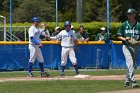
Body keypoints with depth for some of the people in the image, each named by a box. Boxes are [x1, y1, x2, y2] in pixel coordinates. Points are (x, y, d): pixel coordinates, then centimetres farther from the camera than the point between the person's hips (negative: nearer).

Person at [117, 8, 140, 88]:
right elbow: (119, 36, 7)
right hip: (126, 46, -3)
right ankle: (133, 81, -26)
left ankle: (127, 80, 25)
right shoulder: (124, 25, 3)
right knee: (130, 62, -18)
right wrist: (124, 39, -12)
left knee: (133, 64, 8)